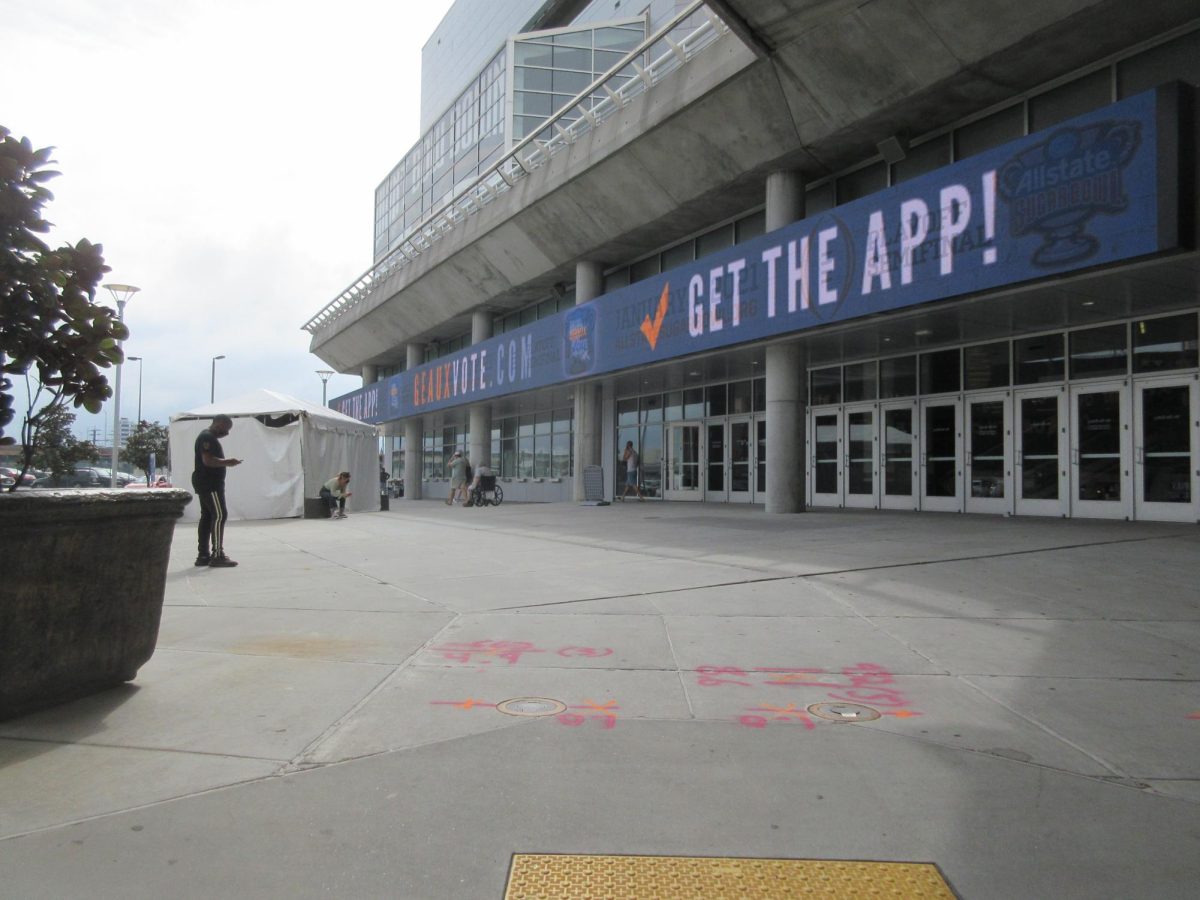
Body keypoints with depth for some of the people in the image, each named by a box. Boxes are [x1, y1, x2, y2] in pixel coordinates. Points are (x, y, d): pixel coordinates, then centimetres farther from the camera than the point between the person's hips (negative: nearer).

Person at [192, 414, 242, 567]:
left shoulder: (209, 437, 20)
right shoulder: (207, 437, -13)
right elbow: (208, 460, -23)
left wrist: (226, 461, 16)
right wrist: (227, 462, -17)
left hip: (206, 484, 11)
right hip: (209, 484, -11)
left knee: (207, 516, 10)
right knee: (219, 515, -12)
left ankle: (203, 555, 13)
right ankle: (217, 555, -13)